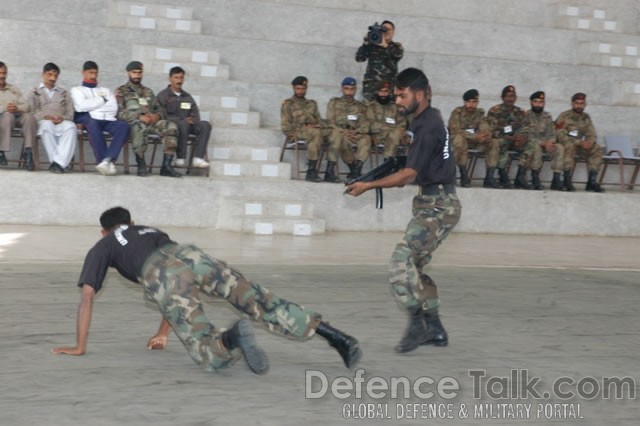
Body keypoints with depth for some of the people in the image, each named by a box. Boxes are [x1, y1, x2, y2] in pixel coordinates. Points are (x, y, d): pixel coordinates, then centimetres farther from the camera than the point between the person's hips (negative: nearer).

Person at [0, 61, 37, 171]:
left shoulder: (14, 90, 26)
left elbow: (26, 106, 13)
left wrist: (17, 108, -10)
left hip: (18, 116, 3)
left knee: (29, 116, -31)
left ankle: (28, 152, -34)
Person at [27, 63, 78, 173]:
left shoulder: (64, 93, 28)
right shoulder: (34, 93, 22)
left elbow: (70, 113, 16)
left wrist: (62, 118, -9)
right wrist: (45, 117, -12)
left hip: (62, 123, 1)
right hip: (43, 122, -1)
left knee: (71, 126, -37)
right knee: (47, 125, -41)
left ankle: (59, 162, -47)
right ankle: (62, 163, -43)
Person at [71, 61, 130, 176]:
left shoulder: (105, 90, 33)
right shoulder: (77, 90, 22)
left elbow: (114, 108, 14)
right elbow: (81, 106, 0)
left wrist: (92, 106, 5)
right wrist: (102, 100, 9)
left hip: (107, 120, 3)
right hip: (89, 119, -3)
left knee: (124, 125, -31)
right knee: (93, 124, -41)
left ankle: (107, 159, -45)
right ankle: (107, 163, -46)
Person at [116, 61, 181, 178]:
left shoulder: (148, 91, 29)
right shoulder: (121, 91, 13)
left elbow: (161, 110, 22)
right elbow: (119, 112, -3)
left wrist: (156, 116, -4)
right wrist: (139, 117, -17)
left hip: (151, 121, 4)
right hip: (132, 122, -4)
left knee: (171, 127, -26)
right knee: (140, 127, -42)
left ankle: (167, 165, -30)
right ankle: (141, 165, -32)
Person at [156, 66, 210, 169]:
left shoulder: (187, 97, 22)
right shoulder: (163, 95, 6)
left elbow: (195, 115, 16)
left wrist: (193, 120, -10)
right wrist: (182, 120, -18)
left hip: (187, 124, 5)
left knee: (205, 125, -21)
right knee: (183, 124, -38)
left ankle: (198, 158, -31)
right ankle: (180, 159, -33)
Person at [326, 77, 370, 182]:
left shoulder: (360, 106, 23)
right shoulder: (334, 103, 17)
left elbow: (364, 124, 9)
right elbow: (330, 123, 4)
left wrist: (356, 132, -14)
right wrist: (344, 132, -13)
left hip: (355, 134, 2)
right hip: (338, 131, -2)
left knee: (366, 139, -33)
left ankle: (356, 170, -42)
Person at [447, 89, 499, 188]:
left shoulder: (479, 113, 4)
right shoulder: (457, 112, -13)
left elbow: (486, 129, -4)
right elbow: (455, 131, -25)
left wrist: (486, 136, -31)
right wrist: (475, 136, -34)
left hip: (475, 142, 5)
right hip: (458, 141, -5)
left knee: (494, 143, -15)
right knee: (460, 138, -39)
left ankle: (489, 177, -19)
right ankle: (464, 176, -33)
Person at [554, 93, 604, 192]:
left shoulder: (586, 118, 11)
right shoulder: (564, 117, -7)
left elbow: (592, 135, 7)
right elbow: (561, 136, -17)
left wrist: (590, 142, -20)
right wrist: (580, 142, -26)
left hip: (581, 146, 5)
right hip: (565, 145, -5)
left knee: (597, 149, -20)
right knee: (569, 146, -38)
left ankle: (592, 181, -20)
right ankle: (567, 180, -35)